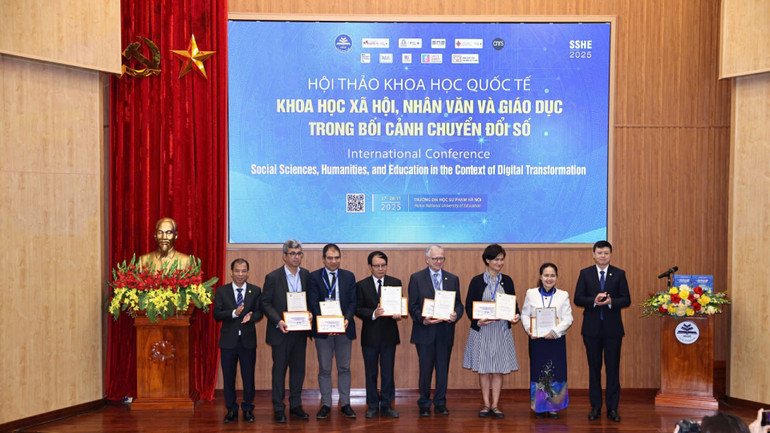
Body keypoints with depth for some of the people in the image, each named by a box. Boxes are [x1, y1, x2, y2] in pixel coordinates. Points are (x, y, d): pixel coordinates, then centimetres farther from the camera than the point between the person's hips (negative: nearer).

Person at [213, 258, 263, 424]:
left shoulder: (255, 291, 3)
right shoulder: (222, 291, 1)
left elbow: (259, 312, 0)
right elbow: (216, 314, -6)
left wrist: (250, 317, -22)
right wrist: (234, 313, -21)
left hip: (248, 340, 0)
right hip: (228, 340, 0)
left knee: (248, 376, 6)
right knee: (228, 377, 7)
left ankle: (248, 409, 19)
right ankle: (231, 410, 19)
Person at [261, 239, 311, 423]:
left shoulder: (306, 275, 5)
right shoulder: (273, 277, -7)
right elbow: (266, 303, -6)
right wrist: (278, 321, -18)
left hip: (300, 332, 4)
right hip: (281, 332, -4)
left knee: (298, 368, 9)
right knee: (279, 369, 3)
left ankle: (295, 406, 20)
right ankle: (278, 409, 11)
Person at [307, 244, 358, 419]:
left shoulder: (349, 276, 8)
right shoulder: (314, 277, 1)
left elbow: (353, 301, 4)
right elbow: (313, 303, -5)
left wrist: (347, 319, -14)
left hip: (344, 327, 2)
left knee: (344, 368, 6)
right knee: (324, 369, 4)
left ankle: (345, 404, 12)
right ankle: (325, 404, 11)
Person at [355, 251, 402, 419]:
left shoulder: (396, 283, 5)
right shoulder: (362, 285, 1)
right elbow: (358, 309, -3)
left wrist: (398, 314, -17)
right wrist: (373, 314, -20)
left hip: (389, 334, 1)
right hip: (370, 334, -1)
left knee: (388, 372, 4)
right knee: (371, 372, 8)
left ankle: (386, 405, 13)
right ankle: (372, 406, 18)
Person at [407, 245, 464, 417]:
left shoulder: (453, 279, 11)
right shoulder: (416, 278, 2)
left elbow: (459, 304, 9)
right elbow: (413, 306, -1)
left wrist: (456, 315, -12)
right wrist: (423, 319, -17)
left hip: (445, 331, 3)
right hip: (425, 331, -2)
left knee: (443, 369, 6)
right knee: (425, 369, 2)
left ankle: (440, 403, 16)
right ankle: (424, 405, 14)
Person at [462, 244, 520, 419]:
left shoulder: (507, 281, 8)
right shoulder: (477, 281, 0)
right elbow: (469, 306, -1)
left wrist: (516, 316, -11)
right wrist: (477, 320, -18)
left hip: (502, 330, 2)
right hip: (481, 330, -2)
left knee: (499, 369, 3)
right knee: (483, 369, 4)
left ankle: (495, 405, 11)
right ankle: (486, 404, 14)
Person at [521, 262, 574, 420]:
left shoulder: (563, 295, 6)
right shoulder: (531, 293, 7)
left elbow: (568, 319, -1)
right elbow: (525, 314, 5)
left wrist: (555, 331, -15)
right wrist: (529, 329, -13)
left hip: (556, 339, 0)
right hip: (536, 339, 0)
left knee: (556, 371, -1)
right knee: (537, 371, 2)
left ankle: (554, 407, 9)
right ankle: (539, 407, 13)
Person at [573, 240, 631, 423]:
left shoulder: (619, 274, 4)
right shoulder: (585, 273, 5)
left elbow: (626, 299, 0)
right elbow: (577, 299, -1)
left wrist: (611, 302, -19)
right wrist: (594, 300, -18)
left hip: (613, 327, -1)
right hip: (592, 328, 1)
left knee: (613, 368, 2)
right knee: (594, 368, 7)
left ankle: (612, 408, 9)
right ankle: (595, 407, 15)